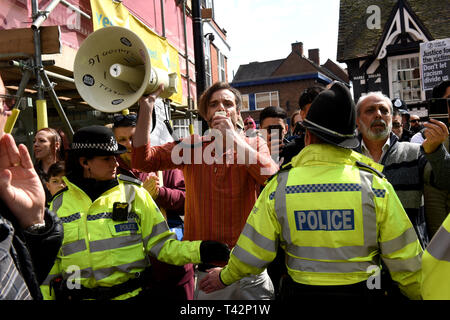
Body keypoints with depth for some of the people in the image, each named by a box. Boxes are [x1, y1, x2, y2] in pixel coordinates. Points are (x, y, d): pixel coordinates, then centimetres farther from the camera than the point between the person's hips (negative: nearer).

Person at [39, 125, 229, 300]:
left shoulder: (134, 194, -4)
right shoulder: (59, 204, 1)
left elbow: (161, 244, -6)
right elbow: (49, 263, 9)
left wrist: (200, 250, -20)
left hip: (130, 294, -1)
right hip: (78, 296, 1)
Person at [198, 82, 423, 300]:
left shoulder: (279, 186, -13)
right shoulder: (376, 185, -14)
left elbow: (252, 253, -6)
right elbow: (404, 259, -7)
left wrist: (225, 277, 13)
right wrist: (421, 294, 12)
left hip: (300, 292, 1)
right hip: (361, 291, 0)